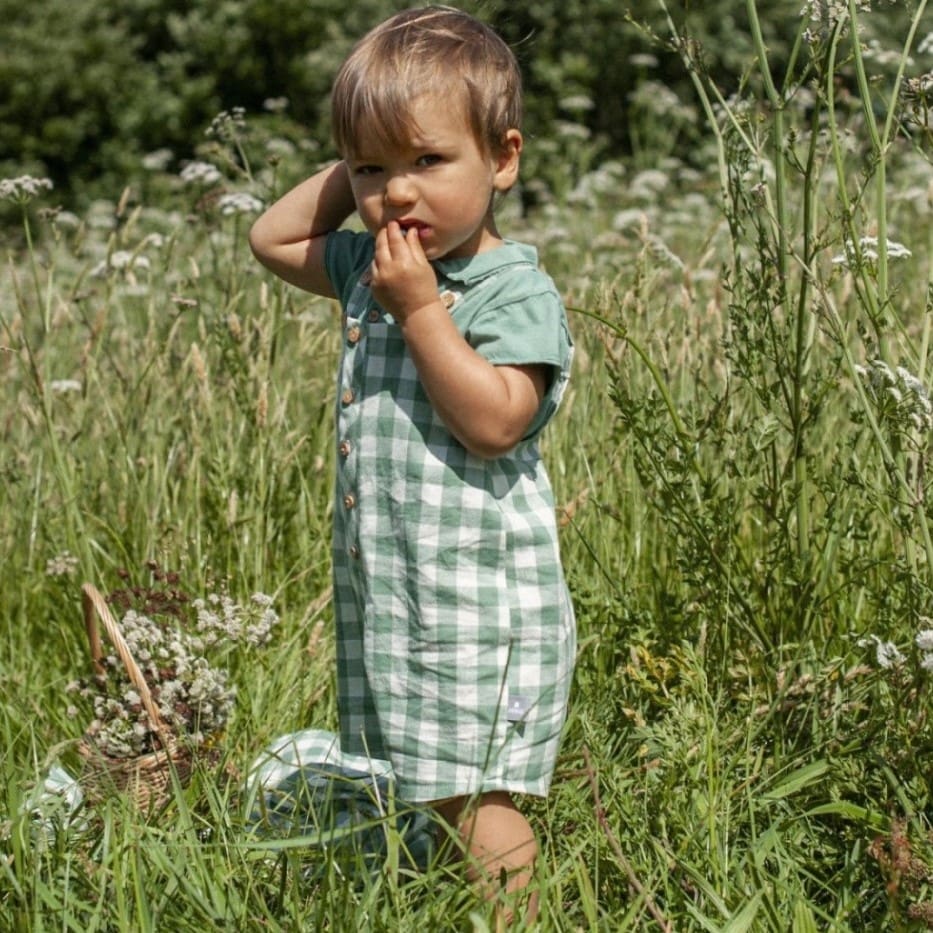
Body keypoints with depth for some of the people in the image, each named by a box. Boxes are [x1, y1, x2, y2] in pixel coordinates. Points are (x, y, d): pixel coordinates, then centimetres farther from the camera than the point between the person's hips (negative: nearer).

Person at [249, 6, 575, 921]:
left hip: (480, 597, -8)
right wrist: (353, 167, 11)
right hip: (381, 589, 8)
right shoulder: (368, 265, 10)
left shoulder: (516, 292, -14)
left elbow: (493, 421, -24)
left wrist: (421, 309, -22)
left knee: (473, 801, -7)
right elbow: (272, 237, 24)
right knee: (400, 795, 14)